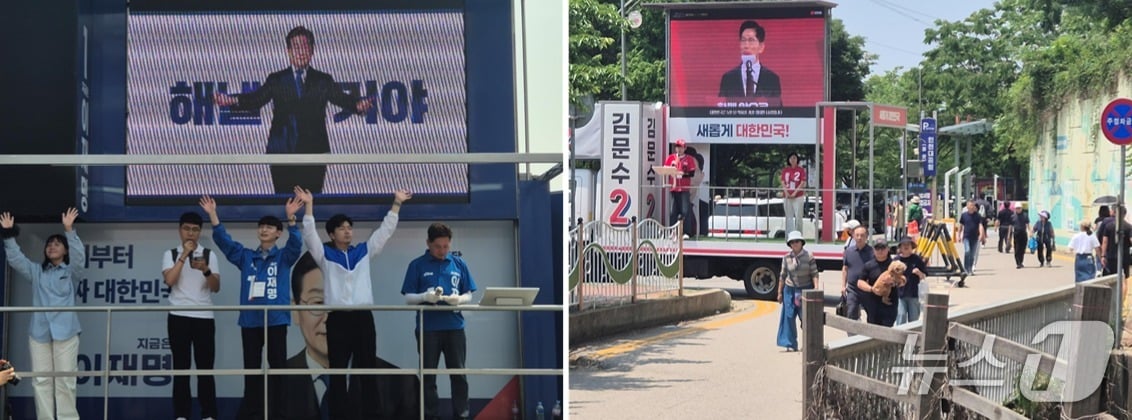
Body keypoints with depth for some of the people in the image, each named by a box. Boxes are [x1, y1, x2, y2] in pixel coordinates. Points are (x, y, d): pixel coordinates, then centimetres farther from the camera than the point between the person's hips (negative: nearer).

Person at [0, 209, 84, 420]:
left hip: (65, 331, -3)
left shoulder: (70, 272, 8)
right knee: (41, 380, 2)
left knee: (65, 380, -4)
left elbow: (79, 256, -10)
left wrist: (69, 230, -23)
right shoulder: (36, 272, 17)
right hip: (39, 332, 3)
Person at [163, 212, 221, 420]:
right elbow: (169, 280, -11)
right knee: (181, 367, 1)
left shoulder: (209, 254, 9)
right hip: (179, 317, -1)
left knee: (205, 367, 0)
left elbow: (216, 287, 1)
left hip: (204, 317, 1)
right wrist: (184, 255, -13)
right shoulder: (171, 254, 7)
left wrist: (205, 270, -17)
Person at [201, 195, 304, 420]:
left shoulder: (284, 257, 5)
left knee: (277, 366, 1)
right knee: (251, 368, 6)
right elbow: (223, 240, 4)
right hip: (250, 320, 2)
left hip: (276, 319, -2)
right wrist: (213, 215, -9)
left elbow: (296, 242, -13)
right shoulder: (246, 256, 12)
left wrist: (291, 217, -29)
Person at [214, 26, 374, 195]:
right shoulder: (276, 80, 10)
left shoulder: (323, 81, 11)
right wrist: (232, 100, -23)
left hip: (314, 152, 0)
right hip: (282, 152, 0)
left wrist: (357, 105, -26)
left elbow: (341, 98, -3)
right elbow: (256, 99, -2)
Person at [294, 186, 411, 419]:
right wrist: (309, 206, -15)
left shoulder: (363, 252, 13)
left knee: (367, 370, 4)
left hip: (363, 317, 2)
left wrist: (396, 204, 5)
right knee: (338, 372, 1)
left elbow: (385, 231, 11)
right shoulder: (325, 255, 7)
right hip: (337, 319, -2)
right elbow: (309, 235, -6)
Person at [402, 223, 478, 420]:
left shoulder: (459, 264, 7)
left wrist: (458, 299, -15)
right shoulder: (417, 265, 1)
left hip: (454, 327, 1)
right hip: (428, 328, -1)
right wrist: (425, 297, -21)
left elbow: (468, 295, 7)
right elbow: (408, 298, -1)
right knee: (428, 376, 5)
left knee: (459, 374, 3)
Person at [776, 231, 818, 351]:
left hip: (806, 289, -2)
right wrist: (780, 292, 10)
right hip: (790, 290, 2)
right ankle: (791, 344, 7)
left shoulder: (809, 256, -4)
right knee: (789, 317, 0)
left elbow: (814, 274, -5)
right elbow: (783, 276, 9)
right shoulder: (786, 258, 2)